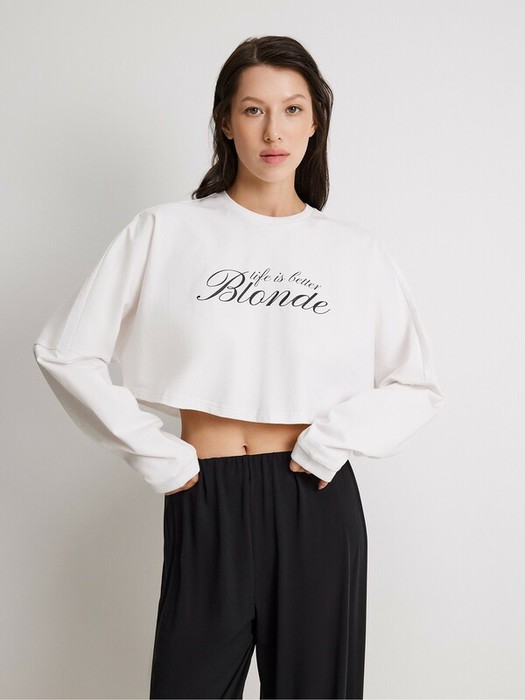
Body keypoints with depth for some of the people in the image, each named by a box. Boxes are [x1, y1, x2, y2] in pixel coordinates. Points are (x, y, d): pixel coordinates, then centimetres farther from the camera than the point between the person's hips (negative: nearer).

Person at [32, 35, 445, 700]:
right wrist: (151, 450, -6)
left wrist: (342, 431, -8)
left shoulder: (355, 250, 4)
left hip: (317, 502, 1)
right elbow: (64, 350, 0)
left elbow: (418, 386, 8)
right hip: (207, 504, -1)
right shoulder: (166, 232, -1)